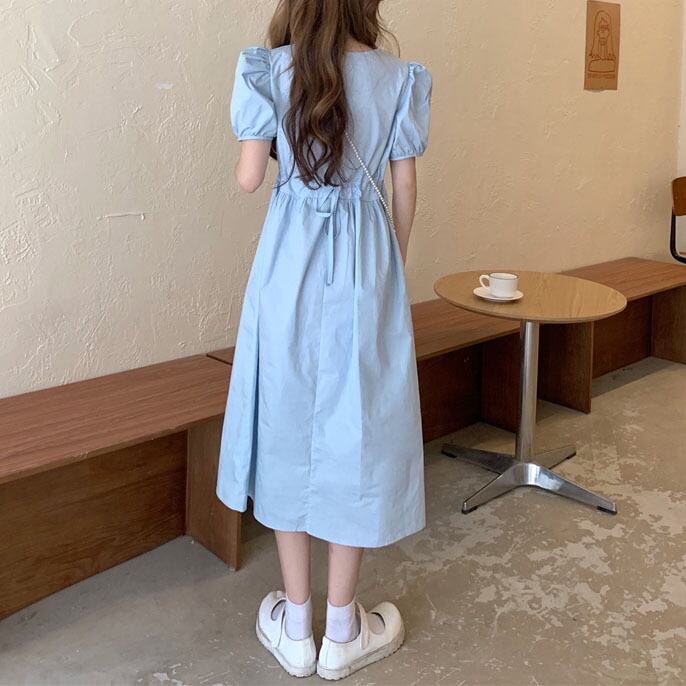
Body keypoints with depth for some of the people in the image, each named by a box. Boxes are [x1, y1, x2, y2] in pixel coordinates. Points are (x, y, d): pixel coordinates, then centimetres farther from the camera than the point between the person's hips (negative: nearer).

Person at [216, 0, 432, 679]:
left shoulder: (270, 69, -1)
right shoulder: (397, 77, 1)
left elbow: (248, 177, -3)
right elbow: (405, 190, 2)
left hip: (289, 265, 0)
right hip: (365, 266, 0)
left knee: (288, 426, 11)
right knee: (358, 431, 9)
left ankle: (295, 625, 22)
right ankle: (342, 631, 21)